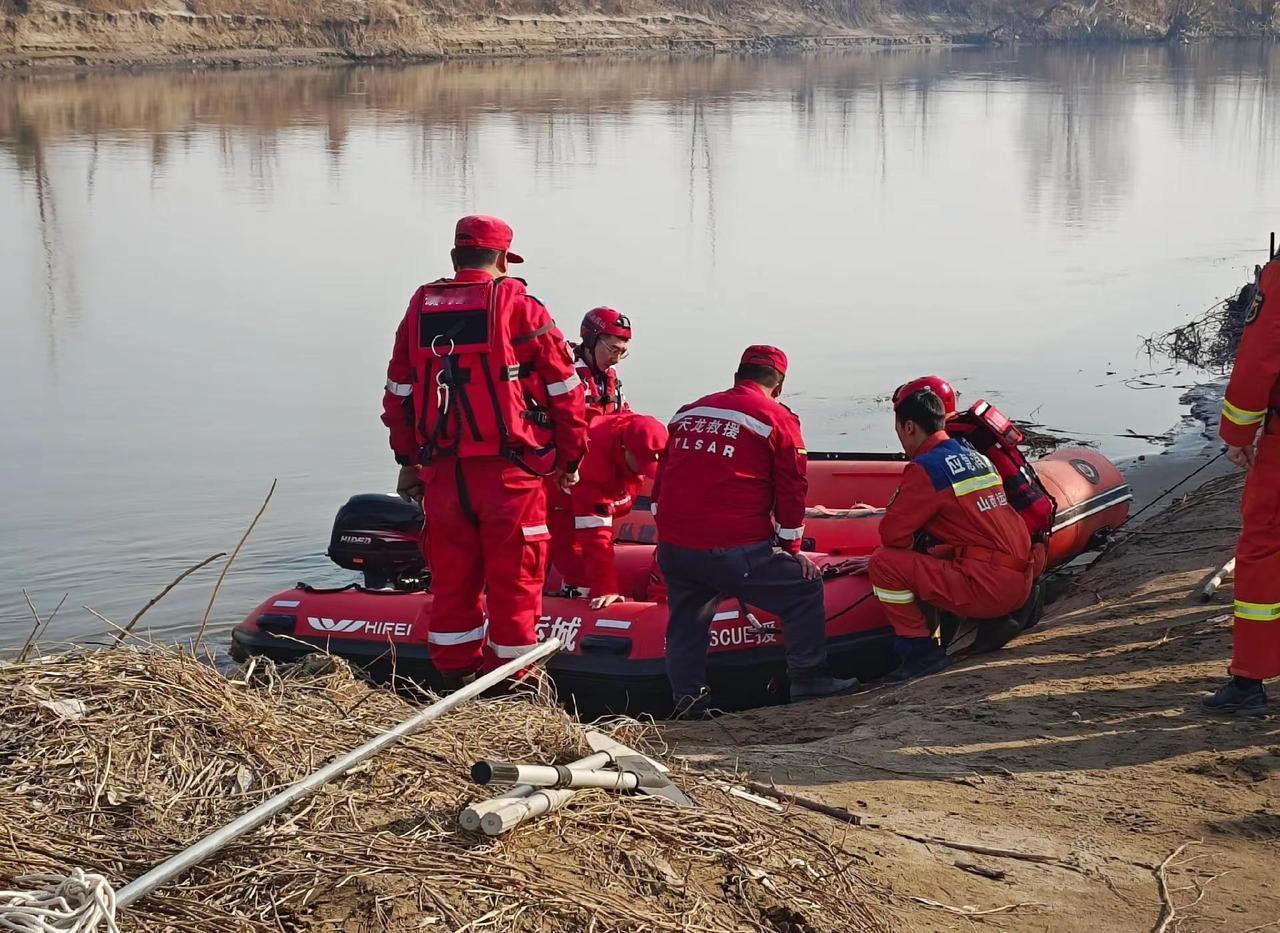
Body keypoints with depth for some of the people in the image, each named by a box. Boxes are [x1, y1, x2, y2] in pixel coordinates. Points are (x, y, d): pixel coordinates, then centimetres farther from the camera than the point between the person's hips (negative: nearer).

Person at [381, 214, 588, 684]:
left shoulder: (420, 309, 8)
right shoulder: (519, 306, -3)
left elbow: (398, 392, 13)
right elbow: (564, 389, -2)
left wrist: (408, 460, 21)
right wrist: (570, 457, 8)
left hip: (442, 471, 4)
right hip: (509, 470, -4)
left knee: (451, 579, 13)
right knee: (513, 579, 4)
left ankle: (455, 677, 21)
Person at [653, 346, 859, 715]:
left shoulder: (688, 413, 18)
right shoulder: (777, 419, 2)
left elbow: (662, 481, 23)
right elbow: (792, 489, 2)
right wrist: (791, 548, 13)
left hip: (672, 547, 5)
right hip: (734, 551, -5)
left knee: (685, 620, 24)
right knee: (804, 587, 11)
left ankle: (687, 697, 22)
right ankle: (808, 678, 12)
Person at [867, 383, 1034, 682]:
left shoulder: (925, 468, -10)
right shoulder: (972, 455, 16)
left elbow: (892, 535, -8)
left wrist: (915, 541, 13)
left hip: (986, 587, -9)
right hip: (1020, 583, 9)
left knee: (884, 562, -7)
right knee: (935, 557, 33)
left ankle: (921, 651, -3)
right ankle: (994, 623, 19)